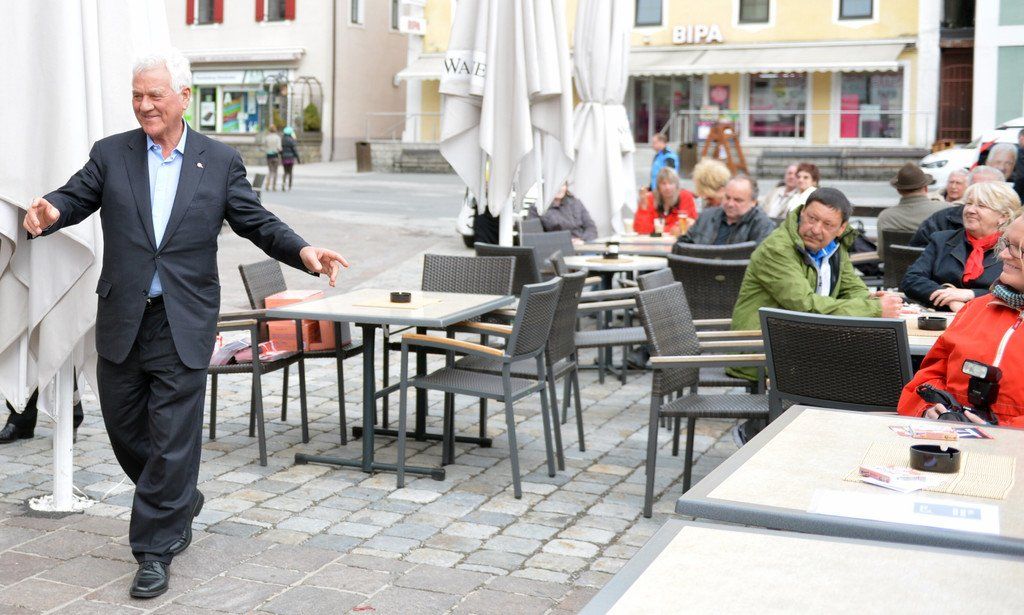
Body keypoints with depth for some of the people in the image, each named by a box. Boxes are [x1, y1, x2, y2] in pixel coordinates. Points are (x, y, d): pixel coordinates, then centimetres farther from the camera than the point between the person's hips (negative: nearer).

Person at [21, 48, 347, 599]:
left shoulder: (221, 161, 4)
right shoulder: (110, 154, 6)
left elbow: (256, 222, 3)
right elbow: (74, 197, -3)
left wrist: (304, 253, -14)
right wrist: (48, 213, -27)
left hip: (183, 325, -3)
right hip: (121, 321, 3)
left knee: (172, 439, -3)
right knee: (124, 429, 14)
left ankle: (155, 550, 9)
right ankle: (181, 501, 40)